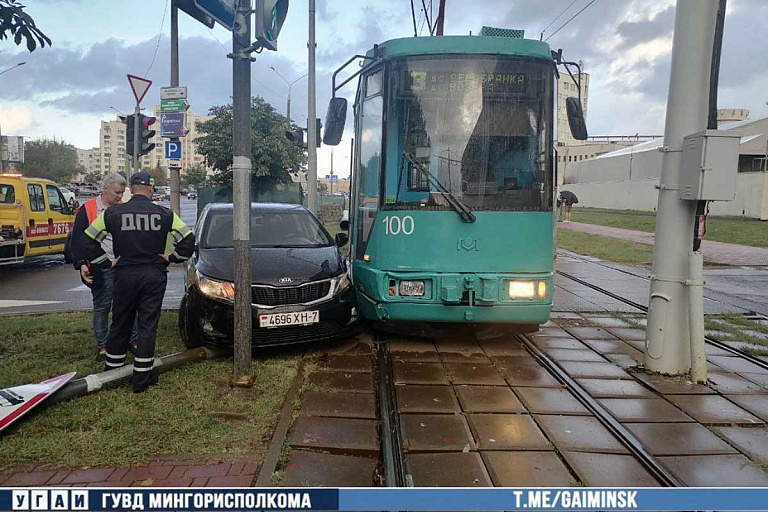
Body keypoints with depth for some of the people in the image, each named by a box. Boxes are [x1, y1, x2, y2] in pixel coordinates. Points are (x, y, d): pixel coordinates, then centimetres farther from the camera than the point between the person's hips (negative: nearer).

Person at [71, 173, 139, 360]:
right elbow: (77, 239, -5)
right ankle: (102, 345, 18)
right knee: (102, 308, 7)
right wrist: (81, 264, -14)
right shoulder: (87, 210, -2)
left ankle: (134, 340, 19)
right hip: (101, 269, -3)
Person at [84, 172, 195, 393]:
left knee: (120, 325, 16)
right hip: (154, 277, -1)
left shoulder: (113, 213, 0)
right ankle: (142, 378, 6)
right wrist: (171, 258, 6)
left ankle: (113, 369, 29)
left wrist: (106, 262, 9)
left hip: (124, 275, 1)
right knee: (148, 326, 3)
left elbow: (89, 239, 3)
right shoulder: (163, 214, -3)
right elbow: (188, 239, -3)